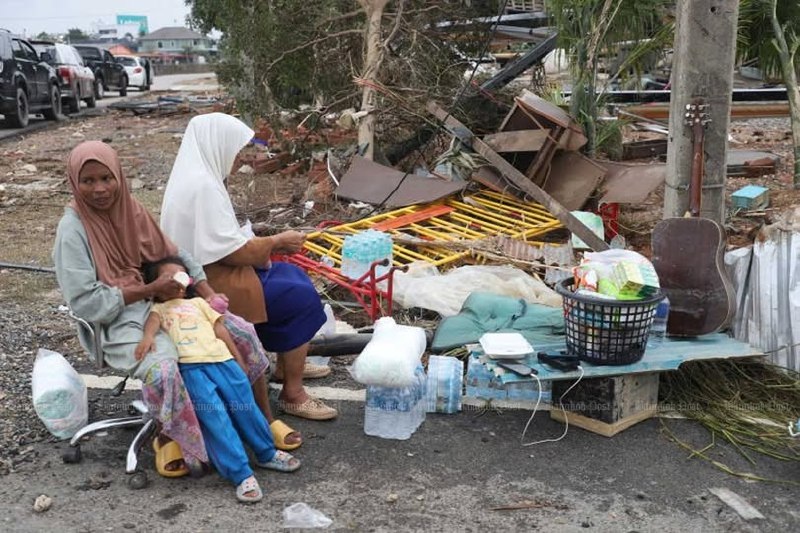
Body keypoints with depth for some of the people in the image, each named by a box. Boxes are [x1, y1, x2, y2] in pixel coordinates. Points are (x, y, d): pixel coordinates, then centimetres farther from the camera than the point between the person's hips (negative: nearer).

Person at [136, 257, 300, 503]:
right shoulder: (159, 308, 23)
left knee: (244, 404, -2)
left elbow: (220, 328, 22)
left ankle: (267, 453, 16)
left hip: (221, 358, 3)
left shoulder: (198, 302, 31)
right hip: (190, 366, -3)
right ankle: (241, 474, -17)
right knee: (214, 416, -15)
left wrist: (239, 360, 14)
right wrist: (147, 336, -25)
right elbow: (153, 321, -1)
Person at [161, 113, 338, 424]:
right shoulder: (202, 185, -23)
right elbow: (233, 251, -26)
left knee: (294, 276, 17)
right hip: (209, 284, -11)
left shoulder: (196, 177, 10)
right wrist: (277, 241, -12)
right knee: (302, 299, -11)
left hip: (207, 273, 11)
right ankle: (292, 393, -4)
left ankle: (287, 364, 27)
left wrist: (269, 245, 5)